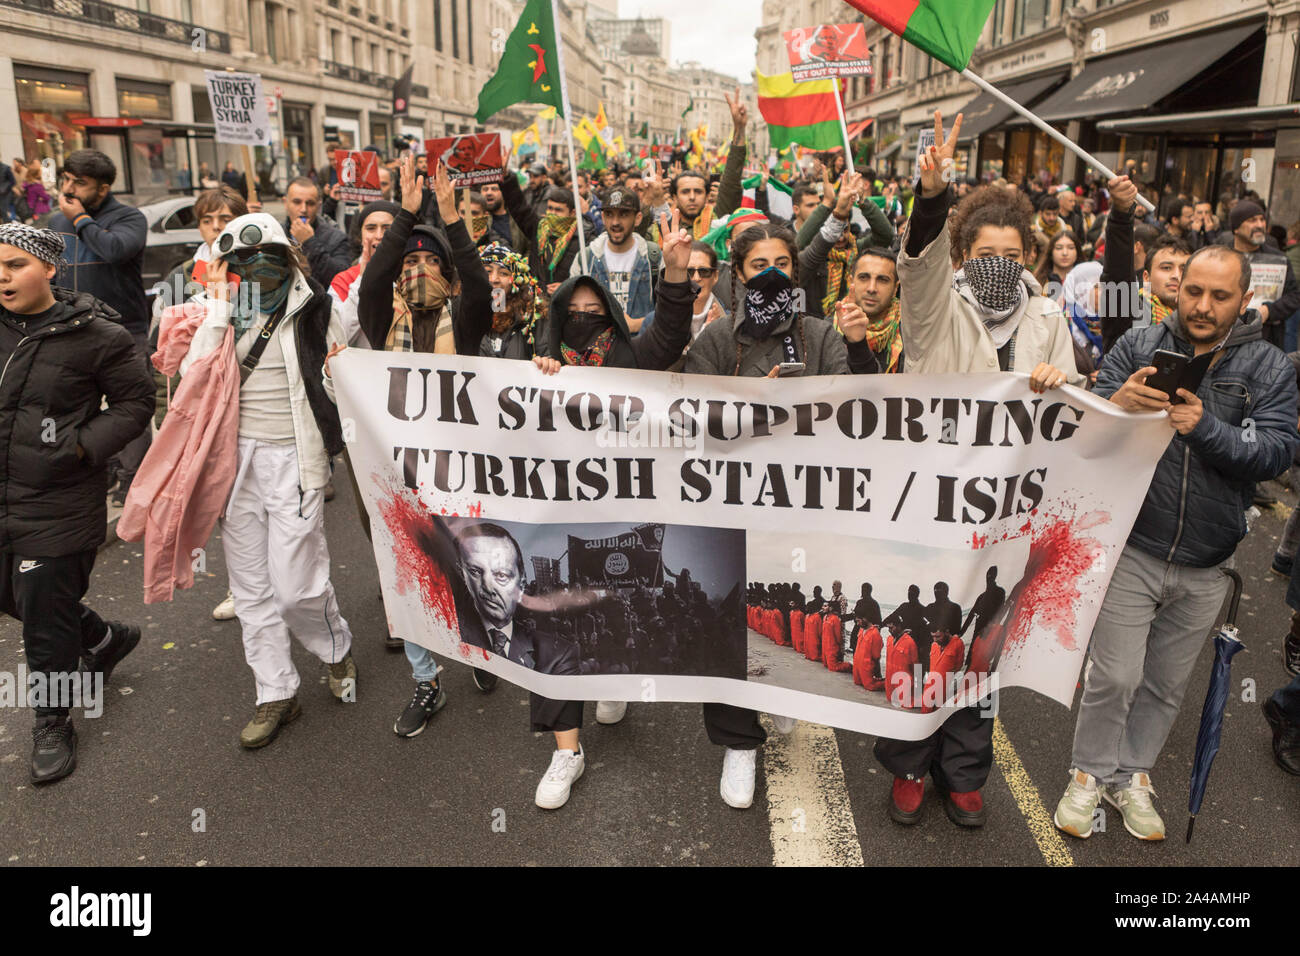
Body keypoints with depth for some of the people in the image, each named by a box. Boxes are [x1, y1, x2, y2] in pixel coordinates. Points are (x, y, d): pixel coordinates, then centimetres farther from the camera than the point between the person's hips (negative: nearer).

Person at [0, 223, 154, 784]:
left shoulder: (92, 334, -12)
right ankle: (105, 639, 46)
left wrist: (84, 444, -17)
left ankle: (52, 725, 25)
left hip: (58, 503, -6)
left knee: (45, 615, 3)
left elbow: (135, 401, -6)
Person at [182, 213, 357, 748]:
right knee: (250, 587, 9)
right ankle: (277, 694, 23)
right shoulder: (224, 311, 7)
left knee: (296, 585, -4)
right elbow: (193, 375, -6)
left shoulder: (313, 311, -1)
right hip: (236, 458, 4)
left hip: (293, 459, -4)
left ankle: (336, 649, 28)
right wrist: (218, 309, -9)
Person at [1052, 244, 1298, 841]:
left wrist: (1205, 426, -27)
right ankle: (1089, 775, 21)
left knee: (1167, 683, 15)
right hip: (1132, 548, -2)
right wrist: (1118, 404, -28)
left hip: (1206, 567, 2)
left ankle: (1132, 776, 34)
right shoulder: (1138, 346, -1)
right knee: (1114, 675, 0)